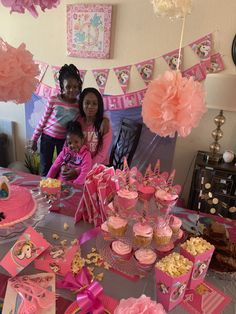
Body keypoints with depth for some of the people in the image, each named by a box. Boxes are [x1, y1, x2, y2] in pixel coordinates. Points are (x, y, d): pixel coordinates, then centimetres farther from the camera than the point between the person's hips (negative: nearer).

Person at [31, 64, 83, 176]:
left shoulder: (79, 104, -9)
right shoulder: (54, 100, -14)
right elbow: (43, 120, -6)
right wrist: (34, 139, -1)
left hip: (65, 139, 2)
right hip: (48, 136, -1)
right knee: (45, 168, 11)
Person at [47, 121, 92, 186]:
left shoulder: (85, 154, -5)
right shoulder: (65, 151, 9)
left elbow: (84, 173, -14)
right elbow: (55, 166, 11)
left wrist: (75, 185, -25)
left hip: (74, 186, -4)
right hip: (59, 182, 4)